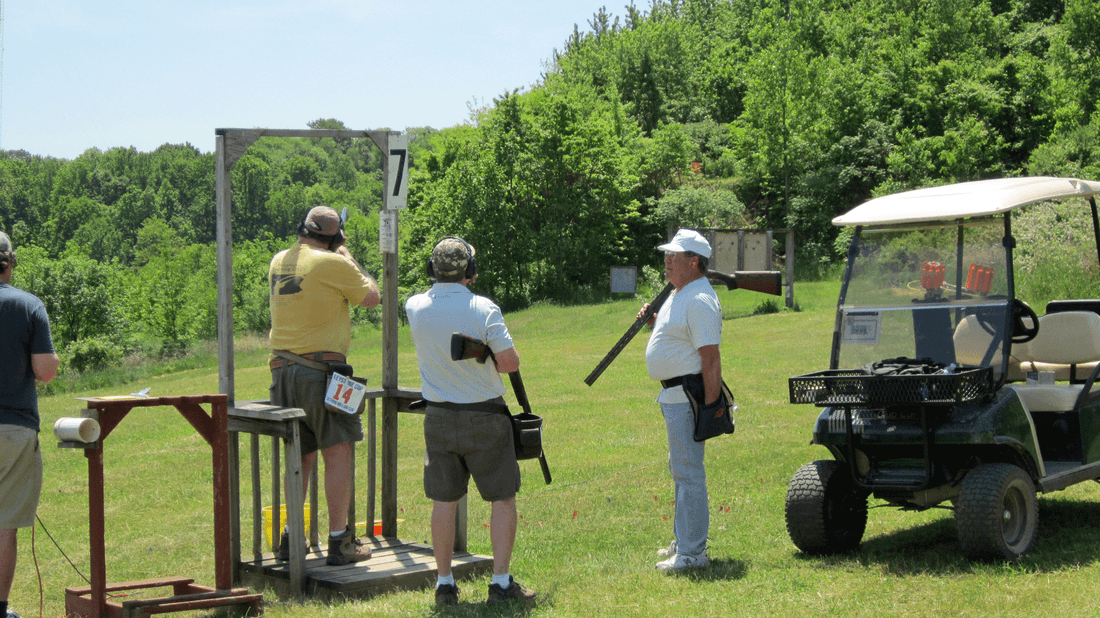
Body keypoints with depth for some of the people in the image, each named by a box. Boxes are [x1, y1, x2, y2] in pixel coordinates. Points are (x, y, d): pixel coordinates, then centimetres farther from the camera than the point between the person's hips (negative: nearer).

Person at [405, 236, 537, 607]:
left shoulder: (415, 307, -3)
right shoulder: (483, 308, -15)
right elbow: (510, 361, -14)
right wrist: (488, 364, 4)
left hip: (439, 417, 4)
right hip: (485, 416, -4)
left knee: (444, 500, 10)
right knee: (503, 498, 7)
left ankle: (444, 583, 13)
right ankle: (501, 583, 6)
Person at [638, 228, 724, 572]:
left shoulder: (699, 301, -18)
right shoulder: (678, 295, 15)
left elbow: (711, 358, -22)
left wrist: (711, 406, -25)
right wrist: (654, 321, 11)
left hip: (689, 396, -11)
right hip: (674, 395, 11)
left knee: (688, 473, -8)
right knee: (680, 470, 18)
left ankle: (692, 553, -3)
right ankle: (684, 541, 29)